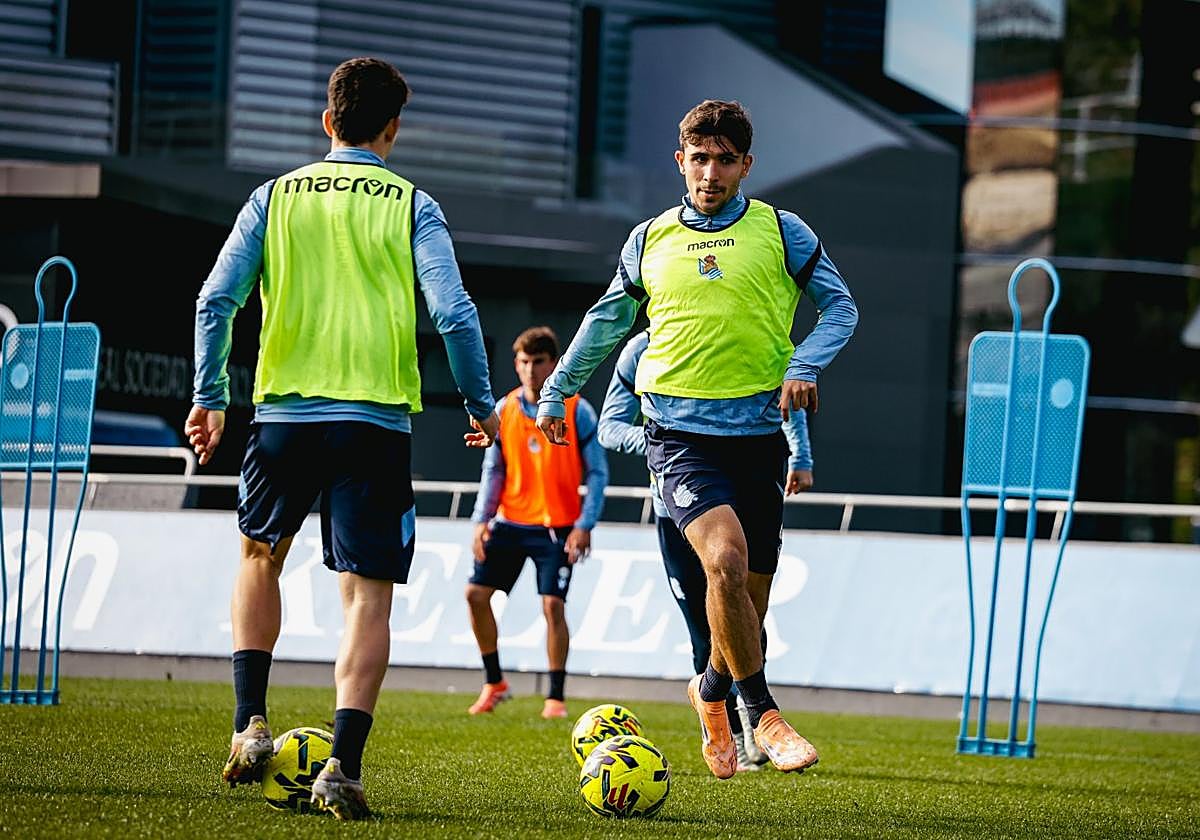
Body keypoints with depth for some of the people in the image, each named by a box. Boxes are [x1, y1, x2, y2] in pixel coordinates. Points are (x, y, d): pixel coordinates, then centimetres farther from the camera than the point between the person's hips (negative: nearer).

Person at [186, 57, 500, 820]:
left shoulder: (276, 198, 7)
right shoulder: (410, 205, 1)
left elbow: (216, 300, 2)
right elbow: (453, 311, -8)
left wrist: (210, 398, 11)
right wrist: (482, 405, 4)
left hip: (284, 413, 2)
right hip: (375, 420, -2)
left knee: (261, 556, 25)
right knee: (368, 594, 0)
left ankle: (251, 724, 12)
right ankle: (344, 765, -13)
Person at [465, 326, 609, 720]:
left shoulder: (577, 411, -7)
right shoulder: (504, 410, 3)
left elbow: (597, 472, -5)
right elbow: (493, 469, 10)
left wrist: (584, 526, -14)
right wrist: (481, 520, 0)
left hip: (557, 527, -4)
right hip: (510, 522, 4)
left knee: (553, 604, -12)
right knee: (476, 593, -2)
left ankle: (556, 697, -1)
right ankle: (494, 682, 14)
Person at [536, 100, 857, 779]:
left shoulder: (782, 232, 5)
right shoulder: (650, 241, 10)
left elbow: (840, 306, 9)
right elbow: (607, 321, 24)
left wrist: (804, 366, -9)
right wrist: (558, 392, 30)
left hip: (758, 432, 1)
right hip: (680, 431, -1)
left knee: (751, 592, 5)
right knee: (725, 559, -25)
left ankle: (713, 692, 35)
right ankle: (764, 715, -17)